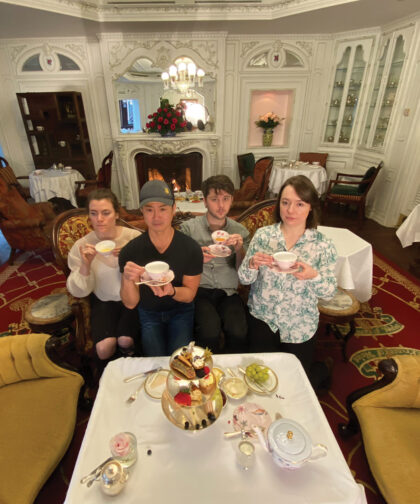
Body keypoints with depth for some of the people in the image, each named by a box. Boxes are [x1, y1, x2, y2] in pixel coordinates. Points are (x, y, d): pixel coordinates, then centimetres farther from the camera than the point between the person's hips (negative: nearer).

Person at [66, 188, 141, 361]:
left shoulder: (134, 237, -15)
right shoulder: (82, 246, -10)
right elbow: (79, 292, -6)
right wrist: (85, 265, -24)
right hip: (103, 301, 1)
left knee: (125, 340, -21)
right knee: (104, 348, -18)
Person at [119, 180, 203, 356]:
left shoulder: (191, 249, -18)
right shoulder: (130, 251, -17)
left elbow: (189, 295, -8)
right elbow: (130, 303, -12)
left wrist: (171, 291, -31)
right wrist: (128, 279, -34)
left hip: (181, 311, 0)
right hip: (148, 314, 1)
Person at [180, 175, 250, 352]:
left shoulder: (240, 231, 9)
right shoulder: (189, 227, 3)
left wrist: (239, 249, -12)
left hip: (228, 292, 2)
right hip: (198, 290, -1)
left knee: (239, 332, -26)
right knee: (210, 331, -28)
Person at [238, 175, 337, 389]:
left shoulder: (323, 245, -10)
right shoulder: (262, 235, -8)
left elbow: (329, 291, -7)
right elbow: (244, 279, -4)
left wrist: (313, 276, -29)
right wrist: (253, 264, -27)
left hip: (300, 325, 0)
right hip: (263, 317, 1)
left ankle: (323, 370, 44)